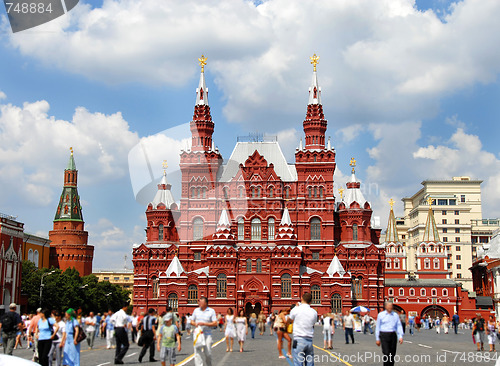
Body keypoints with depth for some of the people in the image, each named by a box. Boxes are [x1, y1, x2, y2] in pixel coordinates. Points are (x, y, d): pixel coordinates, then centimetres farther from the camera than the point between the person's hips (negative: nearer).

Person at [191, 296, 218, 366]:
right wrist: (195, 324, -7)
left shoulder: (211, 311, 1)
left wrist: (204, 324, -14)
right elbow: (192, 321, 16)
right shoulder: (196, 310, 10)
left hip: (207, 335, -2)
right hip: (197, 334, 2)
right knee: (197, 352, -8)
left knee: (208, 353, 1)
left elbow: (215, 323, -5)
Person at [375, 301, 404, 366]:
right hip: (384, 336, -3)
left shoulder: (395, 315, 9)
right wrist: (377, 339, 2)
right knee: (386, 354, -11)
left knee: (392, 354, 6)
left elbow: (399, 326, 6)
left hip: (393, 335, 3)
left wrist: (400, 336, -6)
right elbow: (377, 327, 6)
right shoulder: (381, 315, 4)